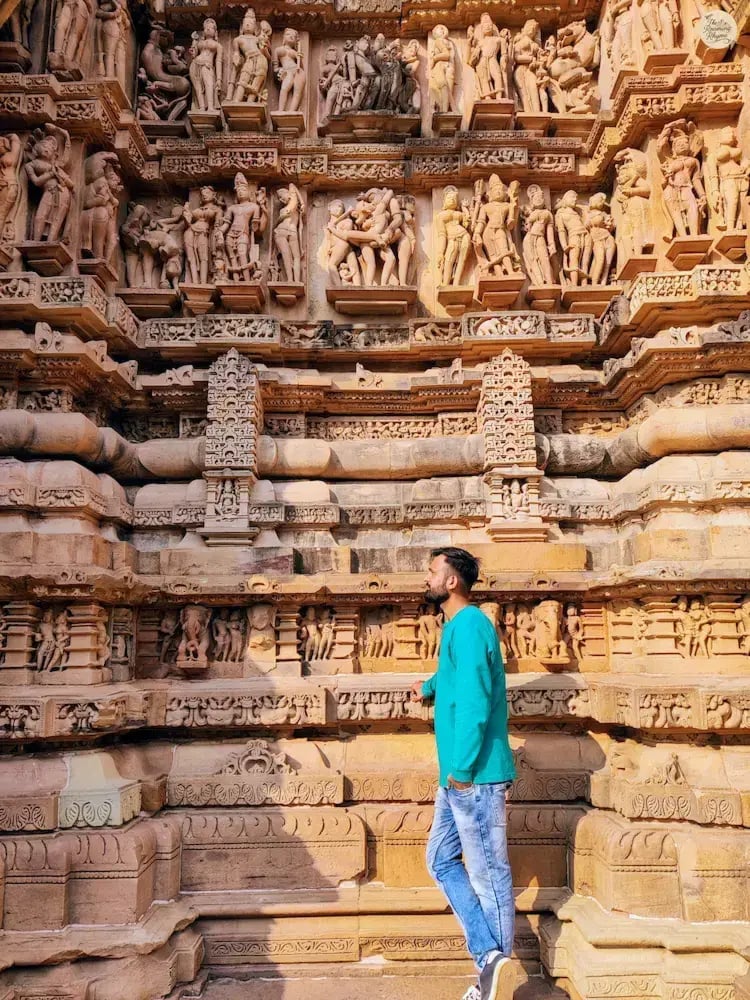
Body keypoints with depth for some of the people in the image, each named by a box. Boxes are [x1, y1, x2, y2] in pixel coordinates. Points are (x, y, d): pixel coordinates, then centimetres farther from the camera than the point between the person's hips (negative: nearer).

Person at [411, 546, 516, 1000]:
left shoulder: (469, 625, -16)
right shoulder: (457, 627, 14)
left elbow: (475, 702, -22)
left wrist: (462, 769, -19)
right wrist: (430, 686, 51)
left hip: (475, 775, -10)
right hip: (458, 776, 10)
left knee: (488, 873, 2)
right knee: (442, 861, 14)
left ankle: (496, 963, 15)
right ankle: (491, 956, 15)